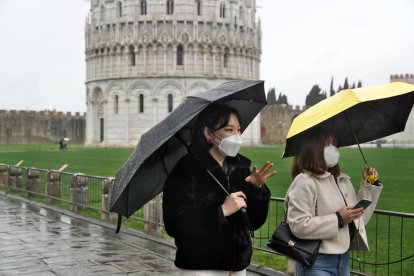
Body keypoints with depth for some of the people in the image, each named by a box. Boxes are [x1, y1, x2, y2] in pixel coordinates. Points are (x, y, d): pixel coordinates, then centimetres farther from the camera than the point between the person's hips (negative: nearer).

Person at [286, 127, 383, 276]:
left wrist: (369, 185, 10)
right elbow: (299, 226, -22)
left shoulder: (343, 180, 12)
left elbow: (358, 219, 16)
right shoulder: (304, 181, -12)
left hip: (343, 259, 8)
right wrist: (338, 219, -20)